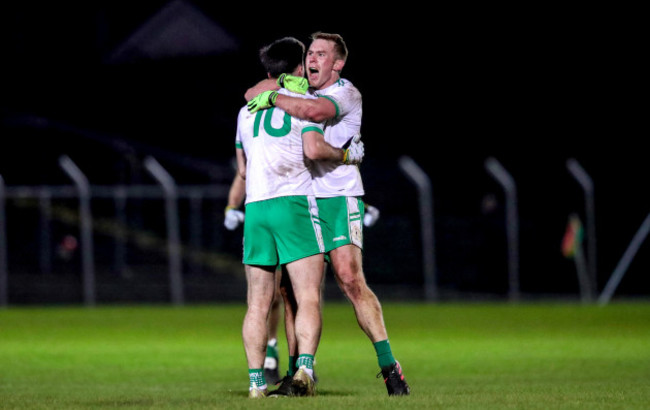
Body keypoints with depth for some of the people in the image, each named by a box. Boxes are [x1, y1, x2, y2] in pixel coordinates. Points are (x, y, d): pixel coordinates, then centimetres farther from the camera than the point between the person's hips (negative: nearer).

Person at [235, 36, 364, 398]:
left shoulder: (247, 112, 18)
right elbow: (314, 149, -12)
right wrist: (348, 154, 4)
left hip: (255, 207, 5)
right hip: (294, 204, -5)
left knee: (258, 304, 5)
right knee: (308, 298, -7)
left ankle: (256, 381, -1)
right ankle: (304, 368, -24)